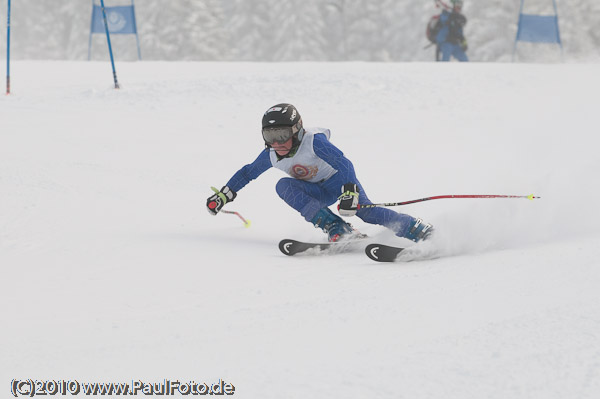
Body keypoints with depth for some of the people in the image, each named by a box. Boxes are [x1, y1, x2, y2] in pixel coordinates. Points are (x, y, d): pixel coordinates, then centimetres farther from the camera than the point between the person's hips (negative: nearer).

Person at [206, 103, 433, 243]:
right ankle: (335, 228, -34)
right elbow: (248, 172, 8)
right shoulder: (271, 156, -10)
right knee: (283, 186, -24)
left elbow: (344, 164, -32)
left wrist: (350, 193, -45)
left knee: (364, 210, -32)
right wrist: (225, 194, 5)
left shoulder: (314, 141, -27)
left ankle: (420, 231, -24)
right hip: (318, 194, 5)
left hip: (339, 180, -5)